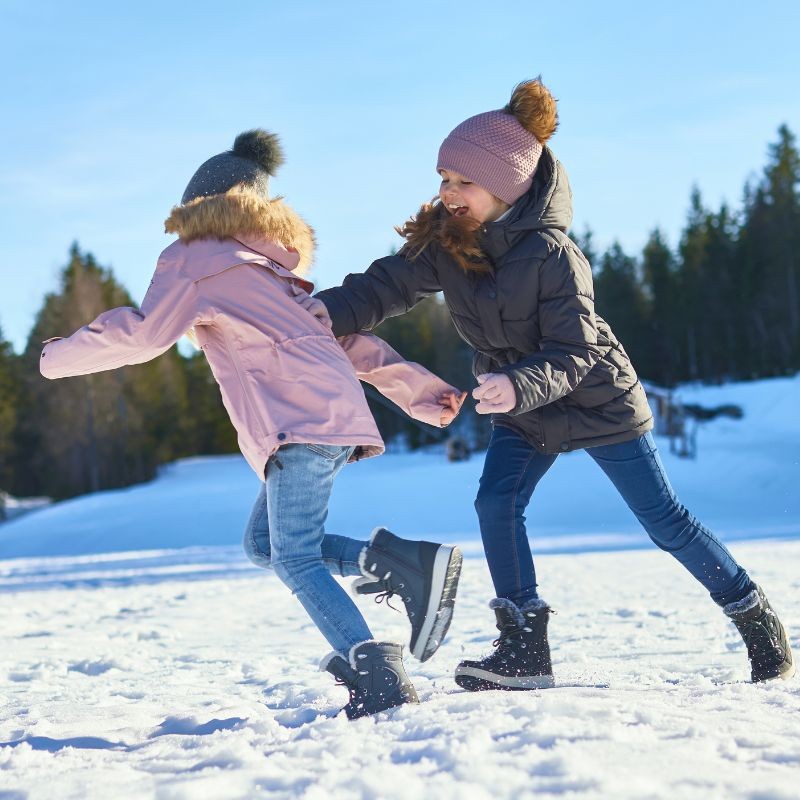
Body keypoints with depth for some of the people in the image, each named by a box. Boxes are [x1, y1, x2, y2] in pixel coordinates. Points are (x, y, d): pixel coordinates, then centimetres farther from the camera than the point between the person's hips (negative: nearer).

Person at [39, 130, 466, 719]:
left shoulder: (195, 259, 5)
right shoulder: (271, 265, 29)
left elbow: (144, 334, -2)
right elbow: (347, 336, 26)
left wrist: (58, 356, 12)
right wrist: (422, 393, 24)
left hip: (301, 417, -9)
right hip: (333, 407, 9)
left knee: (293, 557, -11)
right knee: (264, 543, 10)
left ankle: (378, 675, -22)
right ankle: (407, 564, -1)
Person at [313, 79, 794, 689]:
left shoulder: (551, 254, -29)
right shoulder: (446, 242, -10)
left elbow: (575, 353, -30)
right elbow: (391, 284, -18)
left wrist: (518, 385, -47)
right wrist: (333, 309, -36)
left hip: (598, 402, -6)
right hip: (522, 412, 6)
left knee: (664, 519, 1)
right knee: (497, 505, -13)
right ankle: (526, 651, -6)